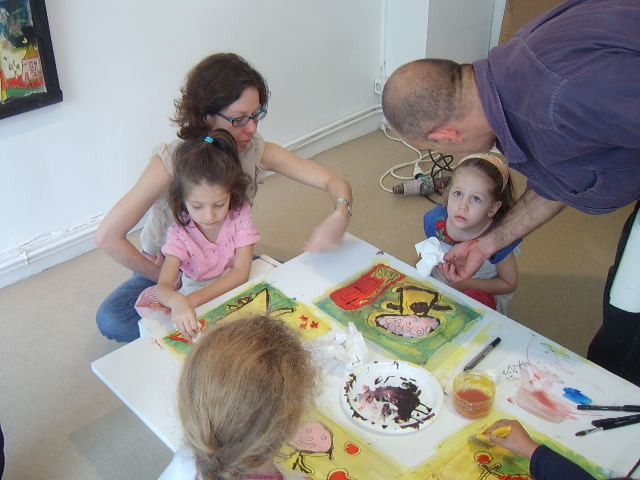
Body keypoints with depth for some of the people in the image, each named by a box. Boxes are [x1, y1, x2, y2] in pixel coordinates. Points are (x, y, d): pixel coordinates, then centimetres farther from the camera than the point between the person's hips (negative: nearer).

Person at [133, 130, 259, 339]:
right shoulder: (180, 233, -16)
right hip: (191, 300, 0)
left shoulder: (240, 215, -15)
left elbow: (241, 273, -19)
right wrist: (177, 302, -54)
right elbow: (163, 286, -26)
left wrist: (193, 299, -32)